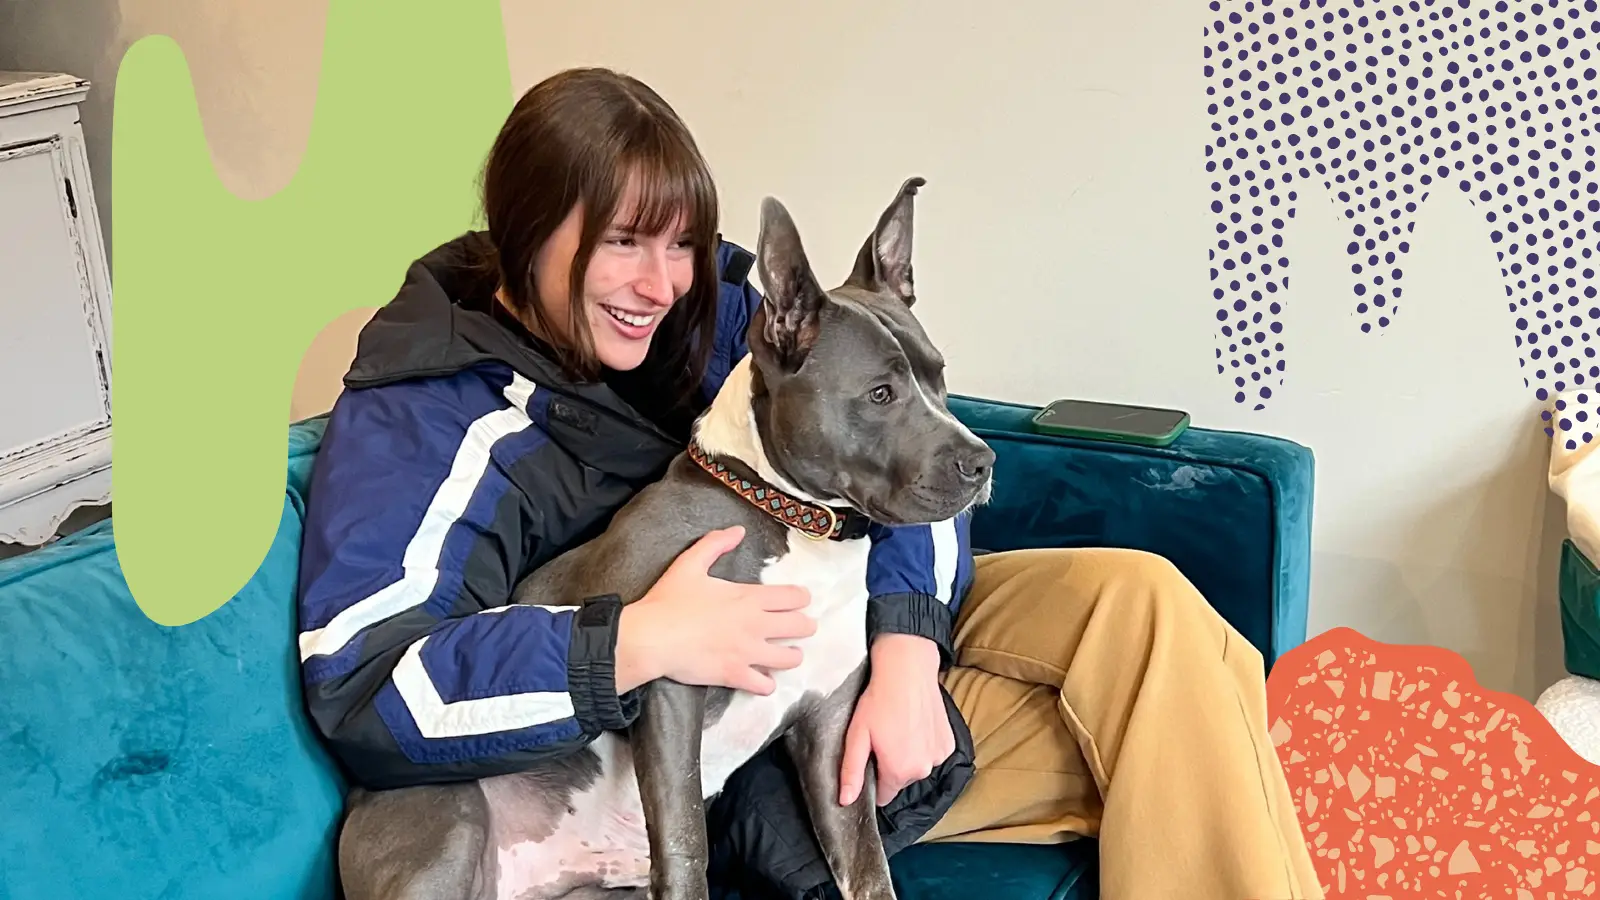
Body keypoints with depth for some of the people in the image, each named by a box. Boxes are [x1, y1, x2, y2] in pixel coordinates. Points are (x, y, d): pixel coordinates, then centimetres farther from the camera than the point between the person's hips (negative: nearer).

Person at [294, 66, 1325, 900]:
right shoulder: (419, 422, -14)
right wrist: (640, 644, -34)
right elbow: (361, 691, -25)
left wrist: (907, 647, -19)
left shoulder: (704, 298, 0)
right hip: (753, 760, -6)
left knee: (1139, 603, -17)